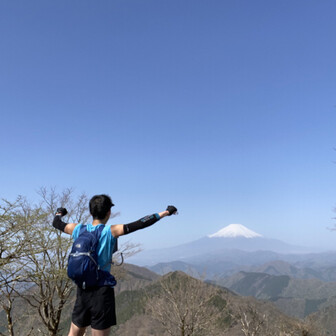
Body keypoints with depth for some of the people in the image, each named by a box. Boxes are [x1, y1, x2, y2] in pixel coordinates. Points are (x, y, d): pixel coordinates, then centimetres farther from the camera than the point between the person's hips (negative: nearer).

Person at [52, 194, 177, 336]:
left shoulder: (78, 229, 1)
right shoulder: (110, 232, -12)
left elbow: (56, 223, 20)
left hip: (82, 291, 5)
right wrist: (166, 212, -8)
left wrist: (59, 213, 42)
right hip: (102, 291, -5)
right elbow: (140, 223, -15)